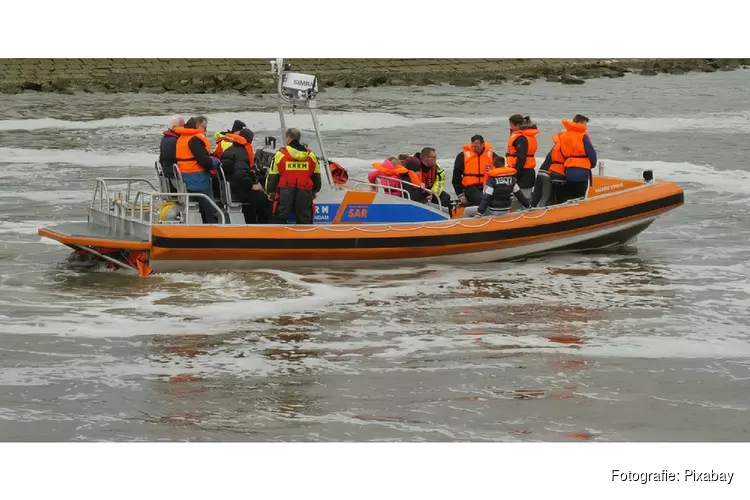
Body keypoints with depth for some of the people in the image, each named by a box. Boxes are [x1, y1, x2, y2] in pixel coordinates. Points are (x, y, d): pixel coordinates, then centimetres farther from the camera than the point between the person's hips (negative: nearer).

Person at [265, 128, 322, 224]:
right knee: (305, 218, 10)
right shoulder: (311, 155, 7)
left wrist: (270, 192, 12)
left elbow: (273, 175, 0)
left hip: (285, 192, -2)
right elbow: (316, 175, 16)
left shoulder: (280, 154, -4)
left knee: (281, 218, 5)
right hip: (305, 193, 3)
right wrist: (315, 191, 31)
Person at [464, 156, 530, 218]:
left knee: (467, 211, 5)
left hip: (493, 212, -7)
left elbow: (486, 198, -19)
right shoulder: (511, 179, 3)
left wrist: (479, 213, -20)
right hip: (506, 212, 7)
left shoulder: (492, 179, -15)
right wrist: (528, 205, 23)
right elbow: (519, 194, 10)